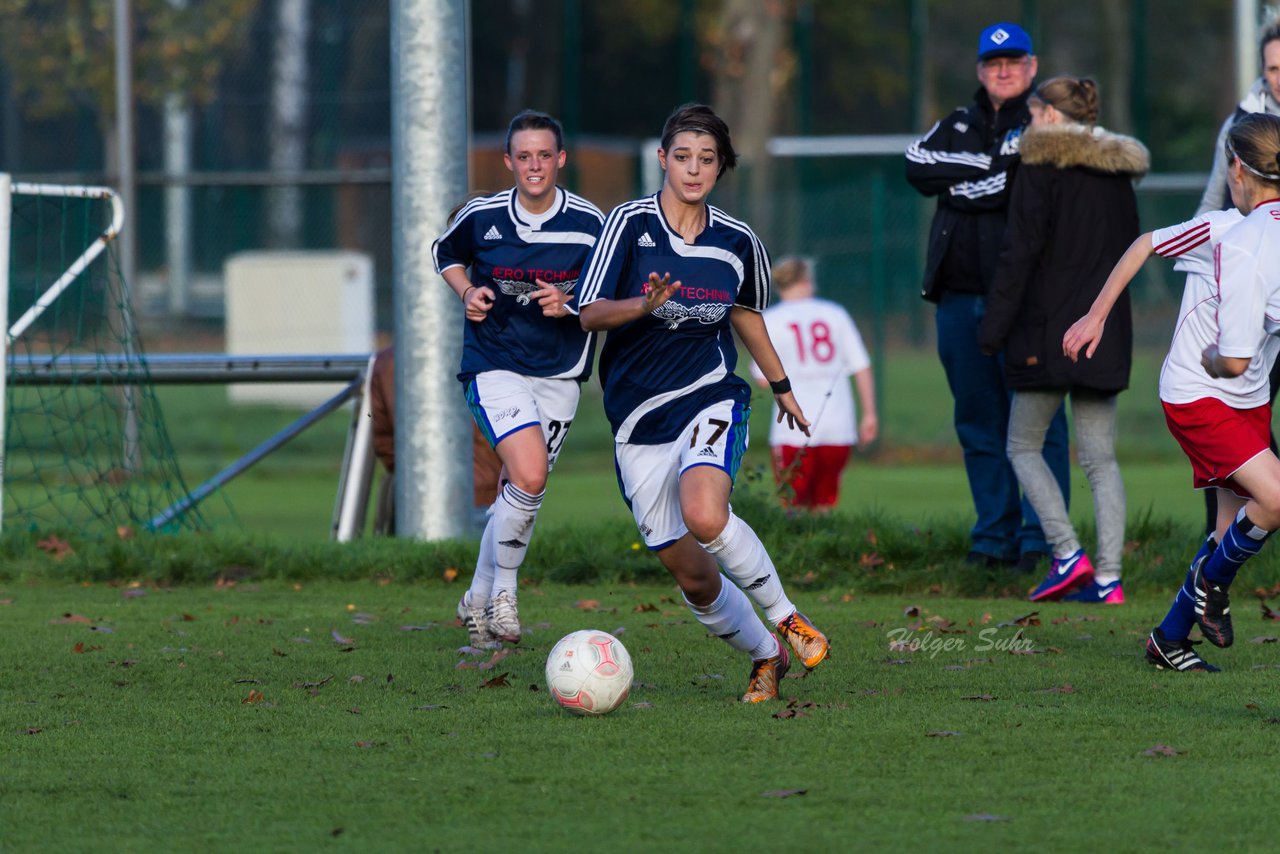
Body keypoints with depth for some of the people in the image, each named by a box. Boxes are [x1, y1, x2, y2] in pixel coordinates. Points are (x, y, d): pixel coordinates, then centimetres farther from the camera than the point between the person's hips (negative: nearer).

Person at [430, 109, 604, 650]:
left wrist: (571, 303, -15)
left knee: (518, 494, 8)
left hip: (559, 376, 2)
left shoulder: (589, 223, -6)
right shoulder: (482, 216, -5)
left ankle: (479, 599, 29)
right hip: (494, 367, -2)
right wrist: (467, 292, -3)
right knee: (530, 476, -23)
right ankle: (503, 587, -2)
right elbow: (446, 253, 17)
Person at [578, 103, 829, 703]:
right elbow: (590, 314, -9)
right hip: (638, 416, 1)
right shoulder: (631, 222, -5)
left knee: (704, 516, -31)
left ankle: (785, 618, -11)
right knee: (688, 570, 0)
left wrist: (781, 385, 34)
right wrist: (644, 304, -28)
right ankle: (765, 656, 23)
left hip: (711, 396, -1)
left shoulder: (738, 242, 3)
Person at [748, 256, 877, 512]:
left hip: (793, 431, -3)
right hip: (838, 427, 3)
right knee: (824, 506, 9)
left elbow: (764, 380, -4)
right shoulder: (835, 313, 8)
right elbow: (862, 367, 6)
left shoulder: (770, 320, 2)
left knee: (793, 507, -2)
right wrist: (869, 414, 11)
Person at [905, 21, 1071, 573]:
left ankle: (1040, 539, -6)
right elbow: (918, 166, 1)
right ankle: (995, 536, 13)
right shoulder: (957, 127, 20)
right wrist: (985, 167, -7)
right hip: (961, 295, 5)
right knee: (979, 421, 8)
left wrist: (956, 184, -4)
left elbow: (1019, 188, -12)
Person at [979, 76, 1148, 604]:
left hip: (1048, 328, -6)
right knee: (1100, 458, 7)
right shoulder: (1118, 175, 12)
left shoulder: (1041, 168, -8)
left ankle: (1068, 554, -8)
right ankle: (1107, 578, -1)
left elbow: (1020, 254, -12)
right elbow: (1129, 249, 20)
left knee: (1023, 447, 6)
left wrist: (994, 328, -9)